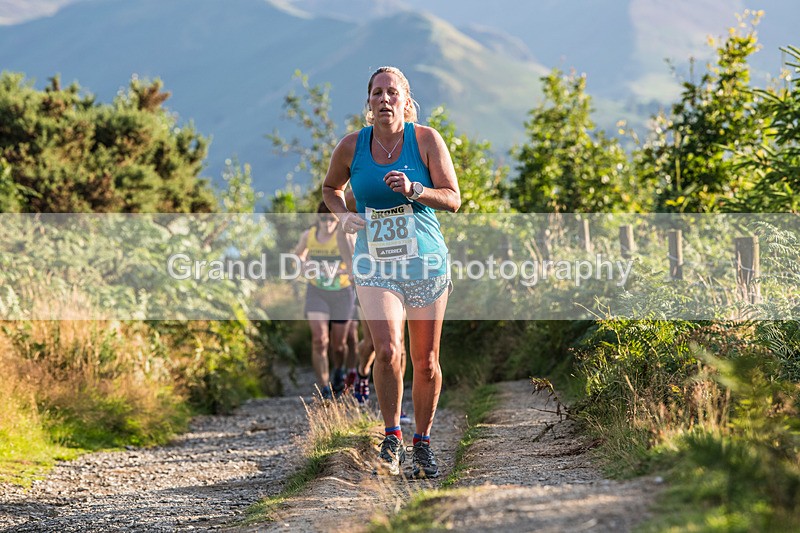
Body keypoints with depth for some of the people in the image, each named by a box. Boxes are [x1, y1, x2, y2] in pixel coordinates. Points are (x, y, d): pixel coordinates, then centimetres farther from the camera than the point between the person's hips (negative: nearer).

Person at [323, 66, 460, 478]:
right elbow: (331, 187, 19)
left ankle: (422, 445, 22)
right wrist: (343, 215, -1)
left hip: (425, 262, 0)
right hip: (374, 264, 0)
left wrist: (413, 190, -21)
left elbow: (453, 199, -4)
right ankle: (392, 439, -3)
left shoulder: (425, 139, -4)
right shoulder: (351, 146, 0)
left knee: (426, 362, 4)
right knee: (387, 351, -20)